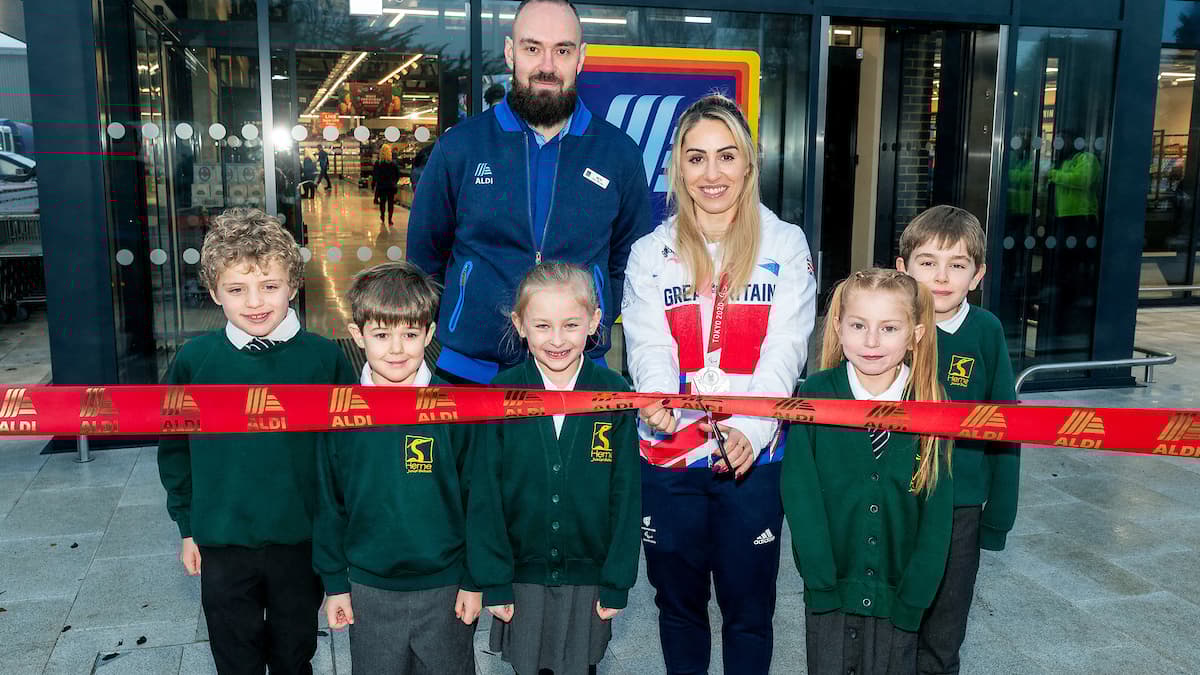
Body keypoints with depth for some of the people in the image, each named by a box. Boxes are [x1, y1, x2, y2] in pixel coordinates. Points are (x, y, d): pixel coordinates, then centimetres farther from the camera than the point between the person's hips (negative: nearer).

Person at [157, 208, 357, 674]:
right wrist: (187, 526, 5)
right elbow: (174, 448, 4)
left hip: (302, 543, 0)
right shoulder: (194, 360, -7)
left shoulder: (324, 358, -9)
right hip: (222, 546, 1)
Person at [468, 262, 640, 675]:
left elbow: (626, 495, -4)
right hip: (521, 574, 0)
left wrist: (617, 583, -3)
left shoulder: (615, 395, -9)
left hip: (588, 575, 0)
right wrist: (493, 582, -7)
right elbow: (485, 494, -6)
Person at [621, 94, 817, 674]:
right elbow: (649, 349, -6)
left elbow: (783, 351, -8)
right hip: (668, 454, 1)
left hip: (753, 454, -1)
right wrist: (657, 400, -28)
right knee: (678, 600, 16)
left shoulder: (786, 245, 1)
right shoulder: (650, 254, 4)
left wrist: (750, 428, -24)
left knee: (749, 605, 11)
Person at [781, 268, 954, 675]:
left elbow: (937, 513, -5)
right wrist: (822, 580, -12)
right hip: (829, 592, 0)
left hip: (896, 593, 1)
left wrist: (914, 596, -8)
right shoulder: (815, 395, -10)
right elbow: (800, 493, -10)